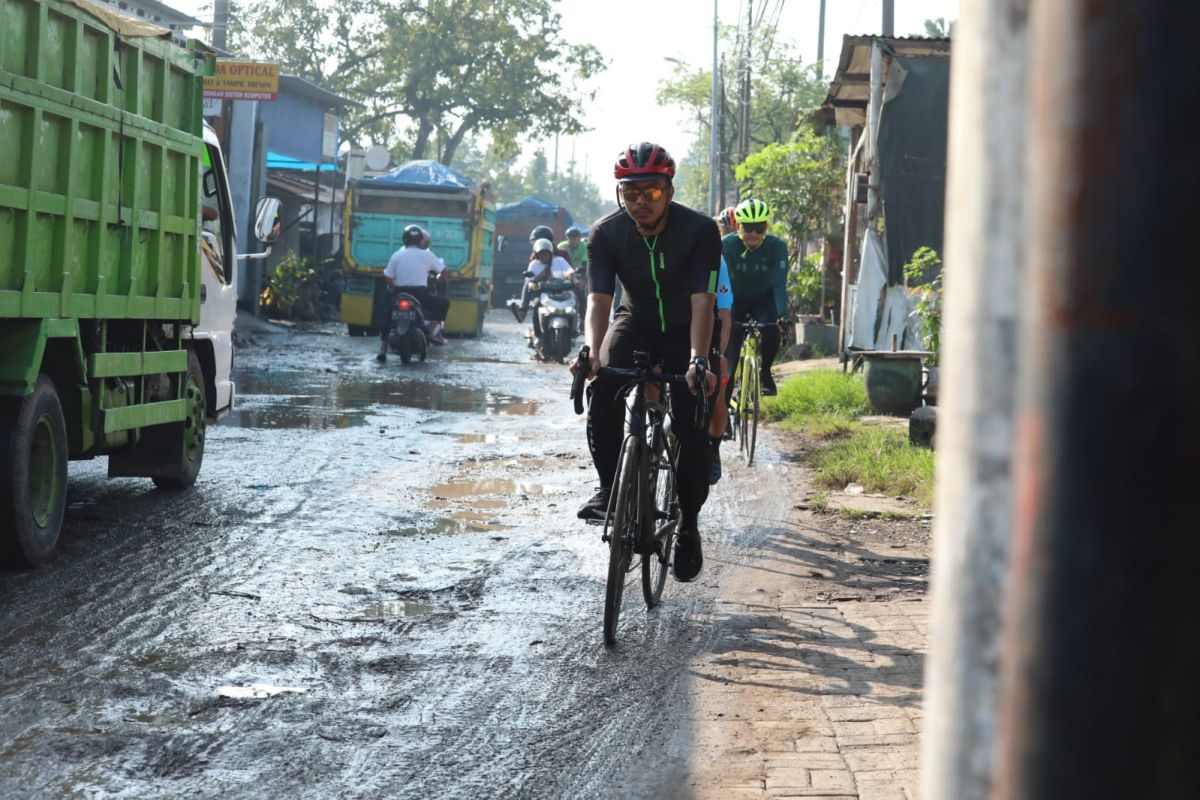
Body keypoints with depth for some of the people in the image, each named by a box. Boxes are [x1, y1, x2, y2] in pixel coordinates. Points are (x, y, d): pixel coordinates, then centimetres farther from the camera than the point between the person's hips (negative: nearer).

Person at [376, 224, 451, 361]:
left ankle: (382, 351, 9)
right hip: (420, 293, -2)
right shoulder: (427, 255, 1)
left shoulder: (396, 256, 6)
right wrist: (438, 279, 29)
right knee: (443, 303, 18)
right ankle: (433, 331, 3)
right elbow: (442, 271, 6)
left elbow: (387, 277, 2)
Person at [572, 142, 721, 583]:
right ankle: (608, 487, -15)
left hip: (684, 331, -1)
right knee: (603, 386, -30)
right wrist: (592, 353, -45)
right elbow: (598, 299, -25)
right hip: (636, 323, 1)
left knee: (693, 427, -14)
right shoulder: (606, 233, -19)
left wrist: (698, 360, -47)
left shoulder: (699, 230, -25)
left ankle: (689, 523, 6)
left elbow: (702, 302, -31)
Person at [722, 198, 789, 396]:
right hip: (735, 300, 0)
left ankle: (765, 372, -3)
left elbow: (779, 283, -32)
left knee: (771, 329, -30)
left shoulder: (777, 246, -23)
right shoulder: (726, 245, -24)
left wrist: (782, 314, -46)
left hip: (764, 299, 0)